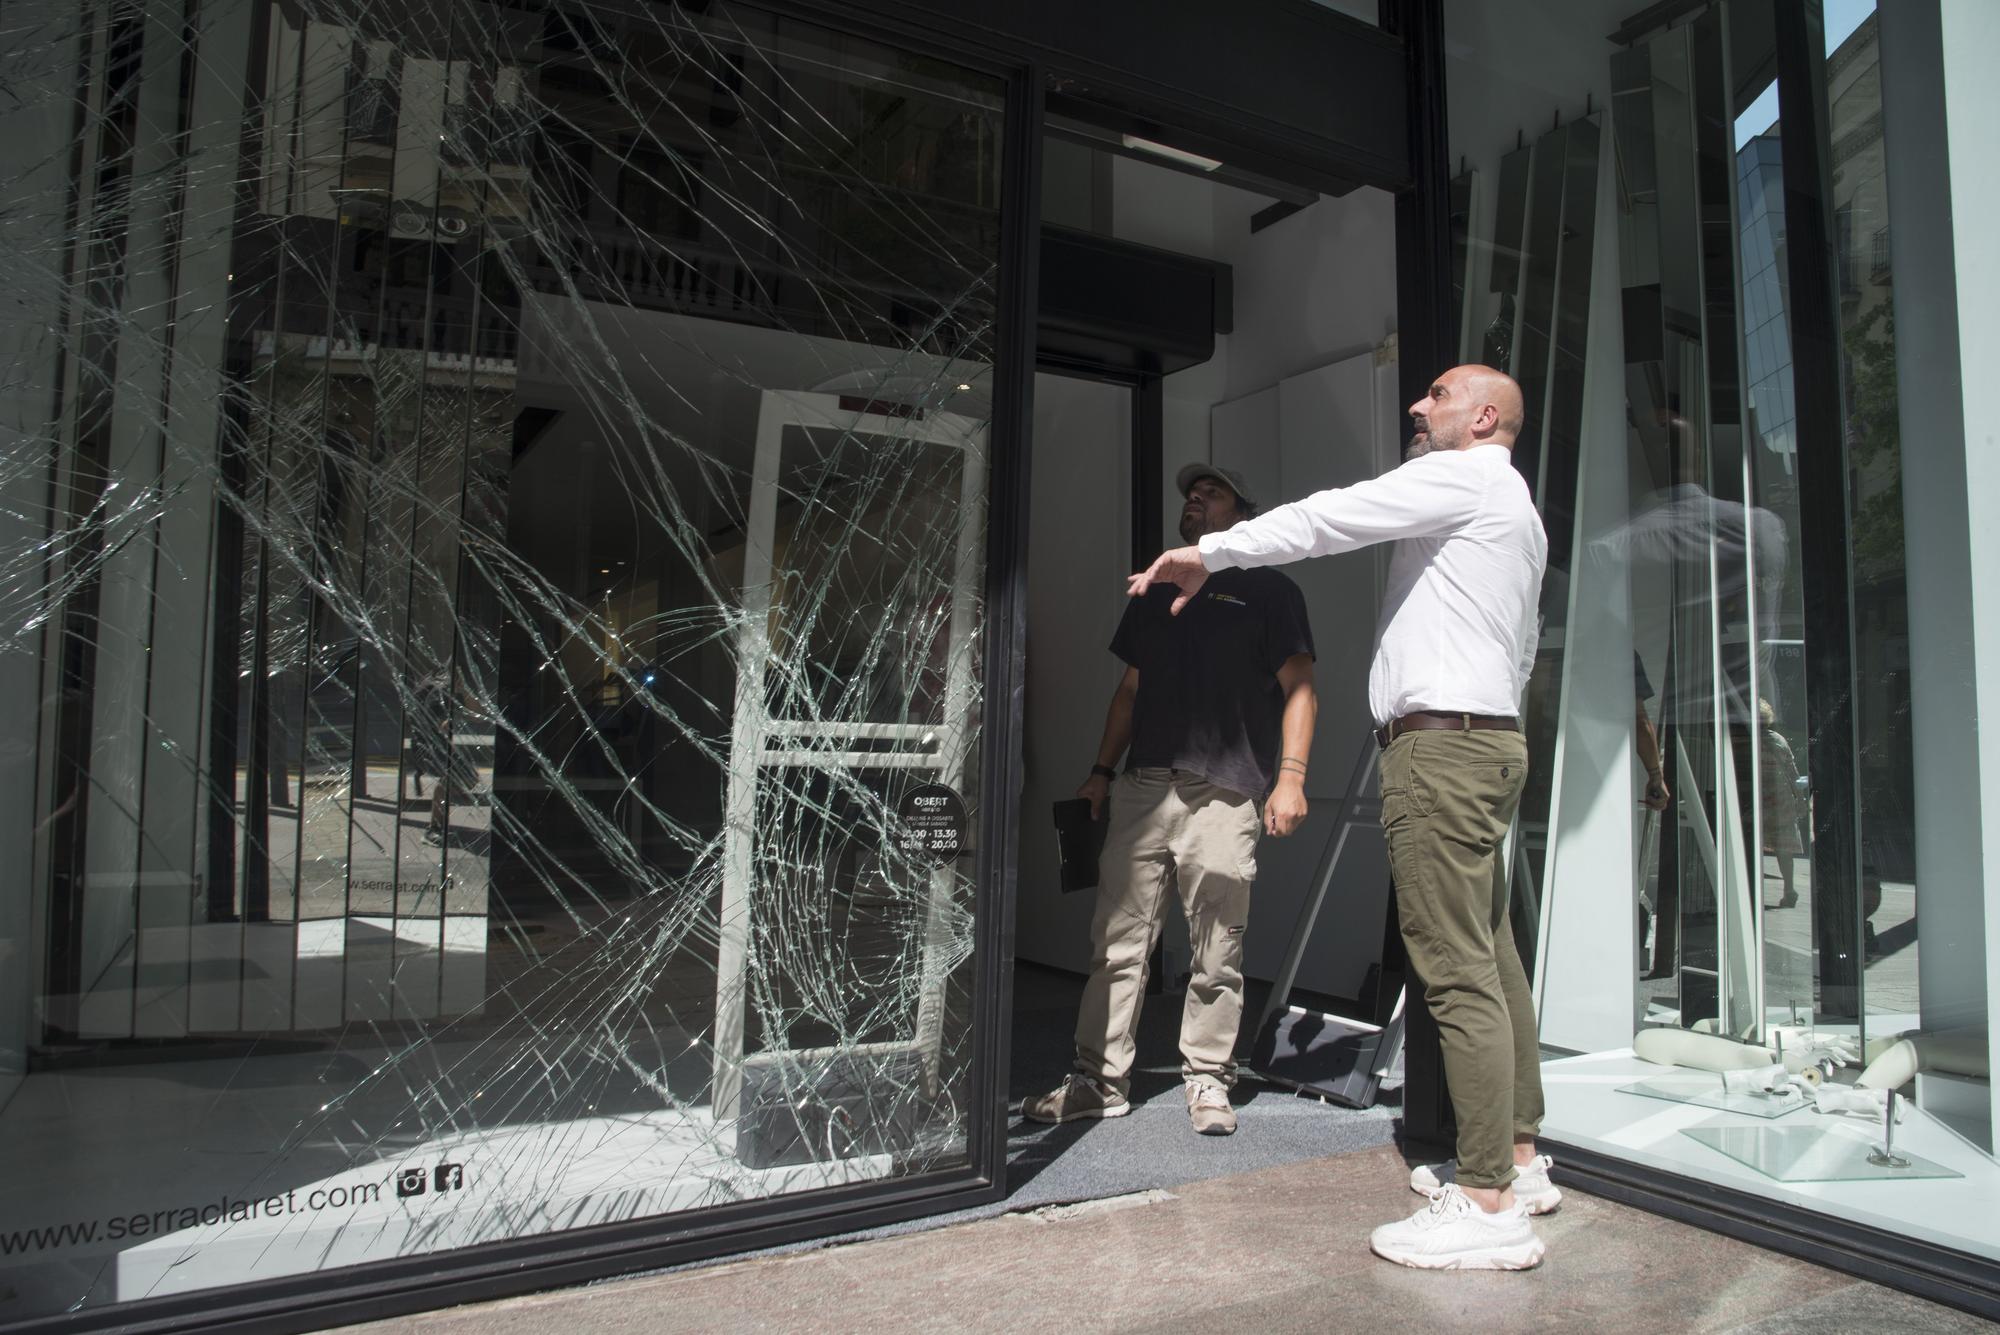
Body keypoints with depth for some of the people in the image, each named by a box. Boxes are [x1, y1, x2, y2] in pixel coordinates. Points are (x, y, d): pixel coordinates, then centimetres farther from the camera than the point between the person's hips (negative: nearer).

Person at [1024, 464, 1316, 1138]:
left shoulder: (1269, 590, 9)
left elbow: (1298, 688, 2)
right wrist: (1101, 770, 16)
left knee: (1217, 955, 1)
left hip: (1224, 794, -4)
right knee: (1117, 942, 2)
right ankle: (1101, 1080, 10)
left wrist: (1290, 776, -10)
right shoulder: (1153, 594, 24)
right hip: (1142, 786, 4)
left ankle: (1207, 1080, 15)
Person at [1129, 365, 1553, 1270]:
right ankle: (1517, 1160, 22)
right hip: (1489, 737, 11)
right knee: (1491, 961, 13)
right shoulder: (1517, 510, 26)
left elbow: (1325, 519, -11)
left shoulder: (1461, 478, -5)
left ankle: (1488, 1206, -8)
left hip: (1440, 740, -11)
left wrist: (1207, 554, -5)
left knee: (1458, 973, -11)